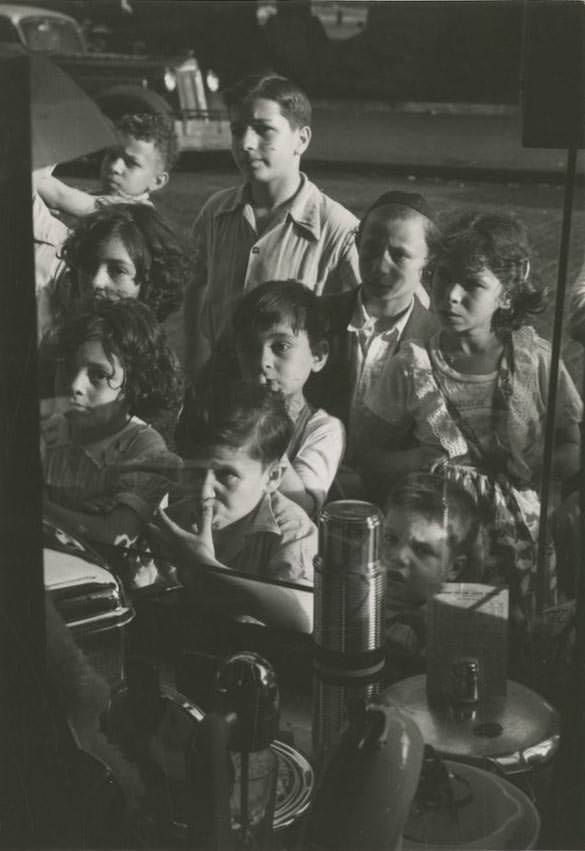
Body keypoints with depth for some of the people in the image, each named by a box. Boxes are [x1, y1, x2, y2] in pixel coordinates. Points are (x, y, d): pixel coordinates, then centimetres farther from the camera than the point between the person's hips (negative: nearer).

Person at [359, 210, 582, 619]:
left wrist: (530, 464, -14)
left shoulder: (536, 361, -4)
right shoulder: (411, 367, -4)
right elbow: (371, 460, 0)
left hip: (521, 543, 1)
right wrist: (420, 459, -17)